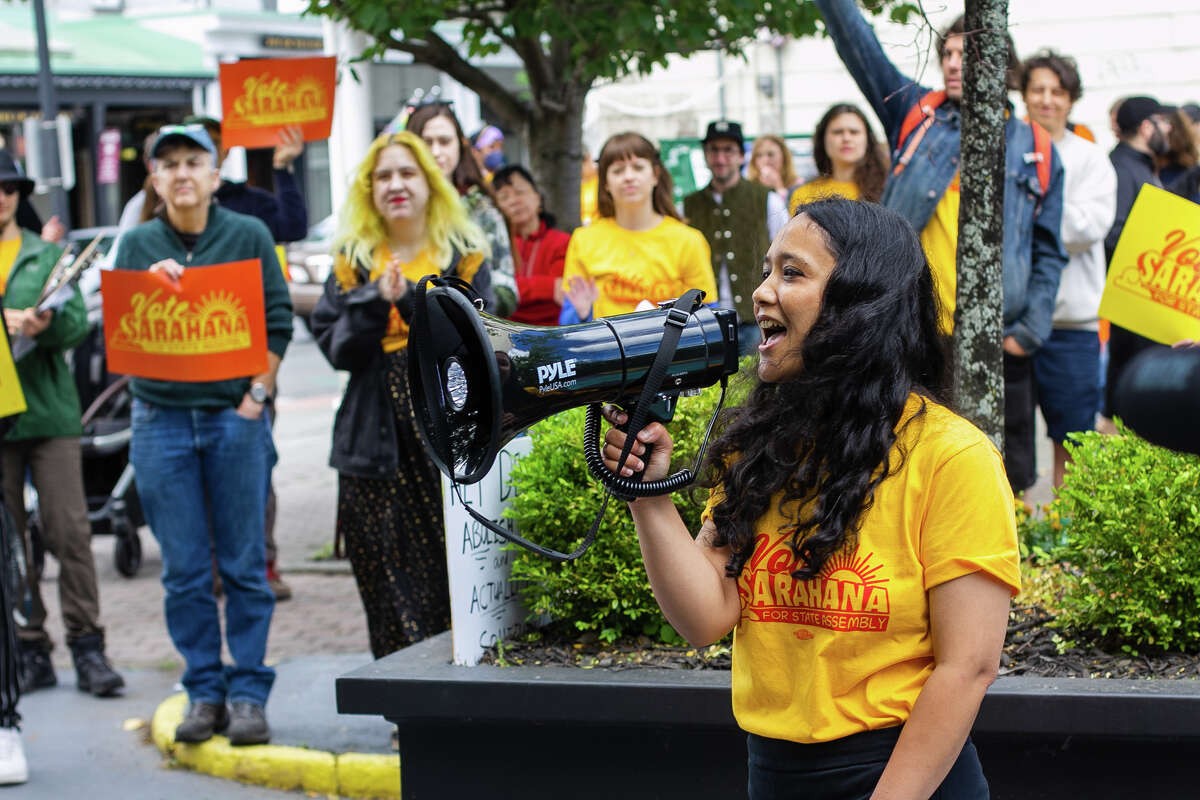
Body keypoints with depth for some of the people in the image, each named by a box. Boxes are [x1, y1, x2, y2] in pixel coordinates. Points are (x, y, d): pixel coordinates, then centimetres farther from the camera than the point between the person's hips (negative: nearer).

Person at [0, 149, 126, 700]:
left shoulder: (46, 254, 10)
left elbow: (77, 321, 0)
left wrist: (45, 324, -22)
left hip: (49, 411, 0)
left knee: (69, 531, -5)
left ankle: (87, 648, 0)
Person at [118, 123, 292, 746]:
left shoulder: (248, 236, 4)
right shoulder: (138, 244, 9)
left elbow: (278, 322, 3)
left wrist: (257, 395, -6)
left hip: (234, 415, -1)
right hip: (161, 419, 2)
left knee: (244, 565, 0)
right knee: (183, 570, 3)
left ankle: (248, 694, 7)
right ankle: (204, 692, 11)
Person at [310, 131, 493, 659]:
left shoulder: (464, 254, 8)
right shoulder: (352, 261, 13)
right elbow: (335, 347, 2)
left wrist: (411, 297, -16)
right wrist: (377, 301, -13)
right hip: (376, 440, 1)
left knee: (454, 572, -5)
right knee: (388, 584, 0)